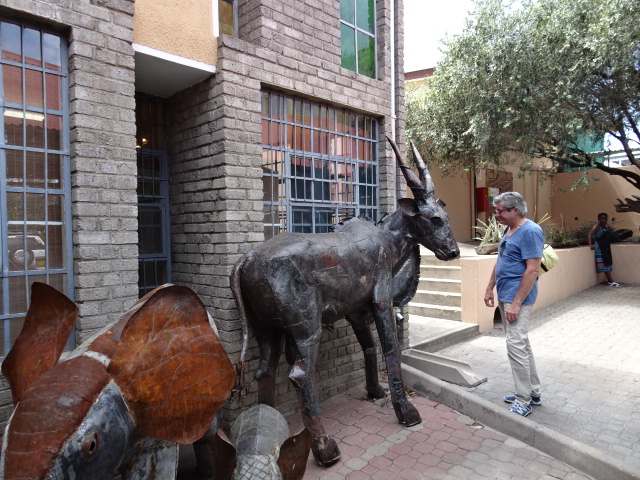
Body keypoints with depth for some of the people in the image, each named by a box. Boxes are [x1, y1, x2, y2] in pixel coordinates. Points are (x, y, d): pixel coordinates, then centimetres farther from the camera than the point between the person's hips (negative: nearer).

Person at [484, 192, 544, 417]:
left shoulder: (530, 231, -16)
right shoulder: (508, 229, 13)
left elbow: (533, 270, -21)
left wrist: (516, 303, -22)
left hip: (517, 298, -10)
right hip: (504, 296, 10)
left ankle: (523, 402, 5)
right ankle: (533, 392, 30)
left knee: (516, 345, -7)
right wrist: (490, 288, 16)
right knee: (522, 344, 17)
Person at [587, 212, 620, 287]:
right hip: (600, 247, -8)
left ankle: (610, 281, 16)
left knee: (607, 263, 10)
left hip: (606, 247, 8)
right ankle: (611, 282, -7)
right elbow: (589, 234, -23)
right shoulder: (597, 226, -10)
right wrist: (590, 244, -31)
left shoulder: (607, 227, 14)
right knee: (605, 264, -7)